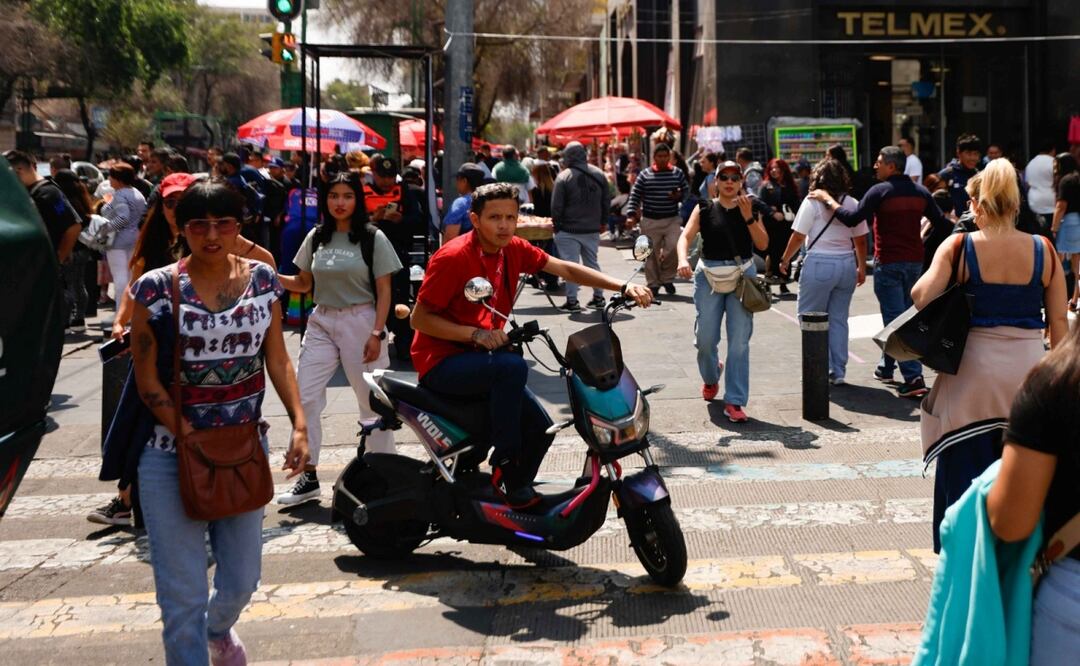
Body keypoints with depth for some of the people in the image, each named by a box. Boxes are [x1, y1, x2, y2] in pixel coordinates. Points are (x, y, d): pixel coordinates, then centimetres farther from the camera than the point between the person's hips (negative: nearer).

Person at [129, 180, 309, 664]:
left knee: (242, 581, 17)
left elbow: (277, 359, 4)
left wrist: (299, 425, -9)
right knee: (182, 597, -3)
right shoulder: (156, 288, -9)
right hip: (172, 455, -3)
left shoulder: (262, 280, 2)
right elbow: (148, 380, -8)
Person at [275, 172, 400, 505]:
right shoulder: (316, 238, 9)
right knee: (303, 397, -3)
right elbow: (304, 283, 15)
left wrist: (377, 333, -12)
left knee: (372, 401, 3)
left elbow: (383, 291, -4)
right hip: (322, 322, 4)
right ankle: (308, 477, 6)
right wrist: (273, 277, -4)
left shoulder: (373, 238, -3)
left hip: (361, 321, -4)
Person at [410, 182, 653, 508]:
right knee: (512, 367, -34)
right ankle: (504, 468, -21)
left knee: (540, 429, 0)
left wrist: (624, 287, -9)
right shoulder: (453, 257, -19)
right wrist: (476, 334, -28)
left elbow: (566, 269, 2)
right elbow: (419, 318, -17)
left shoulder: (513, 249, 0)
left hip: (481, 358, 7)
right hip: (441, 360, -7)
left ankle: (515, 500, 21)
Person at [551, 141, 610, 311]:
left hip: (569, 230, -5)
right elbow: (607, 201, 8)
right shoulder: (598, 174, 3)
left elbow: (556, 206, -11)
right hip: (592, 229, 5)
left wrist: (557, 225, 2)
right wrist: (601, 222, 17)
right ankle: (598, 297, 20)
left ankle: (572, 300, -3)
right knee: (592, 262, 16)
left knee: (571, 264, -2)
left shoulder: (564, 177, -12)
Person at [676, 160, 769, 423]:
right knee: (706, 339, 3)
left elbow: (763, 244, -2)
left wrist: (748, 216, -13)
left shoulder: (750, 208, 8)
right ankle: (710, 376, 38)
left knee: (739, 341, -6)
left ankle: (734, 402, -3)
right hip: (709, 275, 0)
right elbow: (686, 236, -8)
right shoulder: (705, 209, 5)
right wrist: (683, 259, -28)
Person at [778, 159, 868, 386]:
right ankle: (838, 372, 13)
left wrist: (785, 260, 5)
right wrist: (862, 268, 20)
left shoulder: (813, 202, -6)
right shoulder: (853, 204, 7)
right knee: (839, 320, 11)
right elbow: (860, 240, 9)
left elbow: (798, 236, -8)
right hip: (846, 265, 5)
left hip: (819, 263, -5)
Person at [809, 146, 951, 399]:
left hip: (888, 263, -7)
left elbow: (852, 219, -17)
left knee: (895, 320, -7)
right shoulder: (920, 192, 6)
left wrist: (827, 199, -7)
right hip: (914, 261, 7)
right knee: (904, 315, 20)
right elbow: (941, 224, 6)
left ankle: (914, 378, -15)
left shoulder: (880, 191, -12)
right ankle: (886, 367, 33)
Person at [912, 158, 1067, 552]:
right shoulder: (1043, 250, 0)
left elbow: (921, 297, -17)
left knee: (967, 472, 10)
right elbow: (1059, 322, 2)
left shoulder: (959, 247, -7)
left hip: (975, 371, -2)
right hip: (1029, 371, 2)